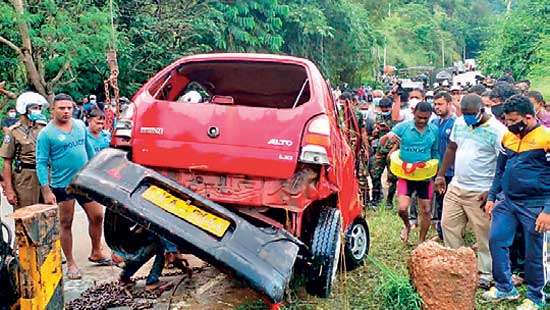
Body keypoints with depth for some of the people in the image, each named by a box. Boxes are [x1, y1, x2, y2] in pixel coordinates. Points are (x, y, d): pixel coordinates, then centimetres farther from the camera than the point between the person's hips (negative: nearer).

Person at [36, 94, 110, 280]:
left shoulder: (80, 125, 6)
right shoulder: (46, 134, -9)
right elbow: (41, 164, -12)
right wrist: (46, 191, -18)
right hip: (62, 185, -5)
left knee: (97, 217, 10)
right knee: (66, 224, 5)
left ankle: (96, 254, 29)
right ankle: (71, 264, 17)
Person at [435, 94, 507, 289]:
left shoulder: (497, 130, -14)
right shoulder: (460, 123, 6)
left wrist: (492, 191, -17)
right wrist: (441, 175, 13)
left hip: (480, 193, -7)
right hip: (456, 186, 7)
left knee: (485, 234, 3)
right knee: (448, 225, 11)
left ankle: (486, 274, 17)